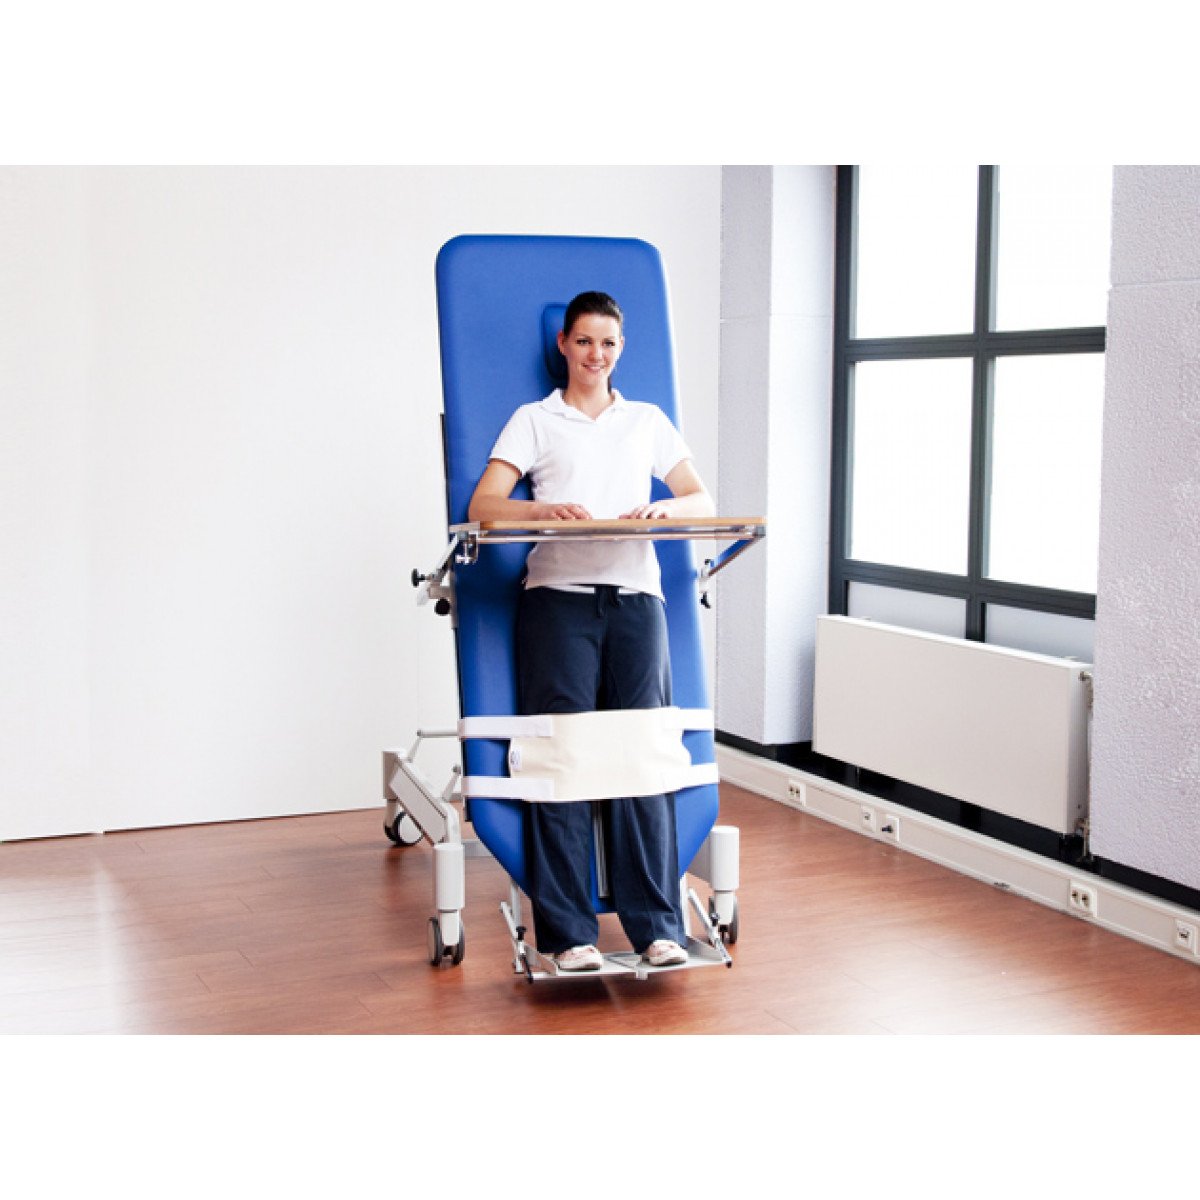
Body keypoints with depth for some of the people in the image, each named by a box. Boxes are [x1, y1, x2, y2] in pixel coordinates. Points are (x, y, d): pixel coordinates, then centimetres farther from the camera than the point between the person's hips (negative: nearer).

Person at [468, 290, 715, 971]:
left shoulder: (649, 422, 21)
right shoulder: (534, 421, 14)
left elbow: (704, 501, 14)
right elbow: (483, 506, 1)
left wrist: (665, 508, -9)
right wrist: (543, 509, -20)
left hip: (635, 592, 2)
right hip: (558, 594, -1)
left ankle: (658, 926, -4)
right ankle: (569, 932, -6)